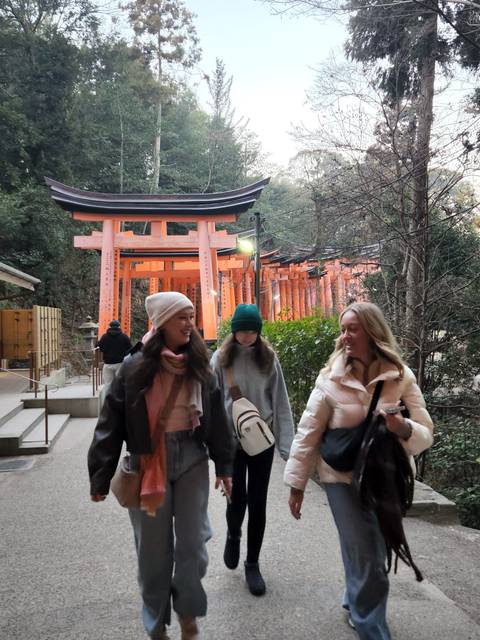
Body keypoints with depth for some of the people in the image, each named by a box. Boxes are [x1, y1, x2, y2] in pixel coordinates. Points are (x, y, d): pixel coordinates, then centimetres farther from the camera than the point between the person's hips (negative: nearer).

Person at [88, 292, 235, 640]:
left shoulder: (200, 366, 1)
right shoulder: (136, 366, -8)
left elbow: (217, 418, 7)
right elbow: (111, 423, -6)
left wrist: (224, 465, 5)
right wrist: (100, 477, -6)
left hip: (191, 458, 2)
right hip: (148, 462, -2)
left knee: (193, 541, 8)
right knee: (154, 547, 11)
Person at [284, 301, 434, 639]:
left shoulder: (402, 376, -7)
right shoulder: (330, 377, -10)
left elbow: (426, 434, -6)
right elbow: (308, 433, -6)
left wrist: (403, 428, -29)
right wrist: (297, 483, -4)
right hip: (343, 478, -2)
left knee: (376, 555, 18)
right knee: (366, 560, -1)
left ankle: (355, 604, 47)